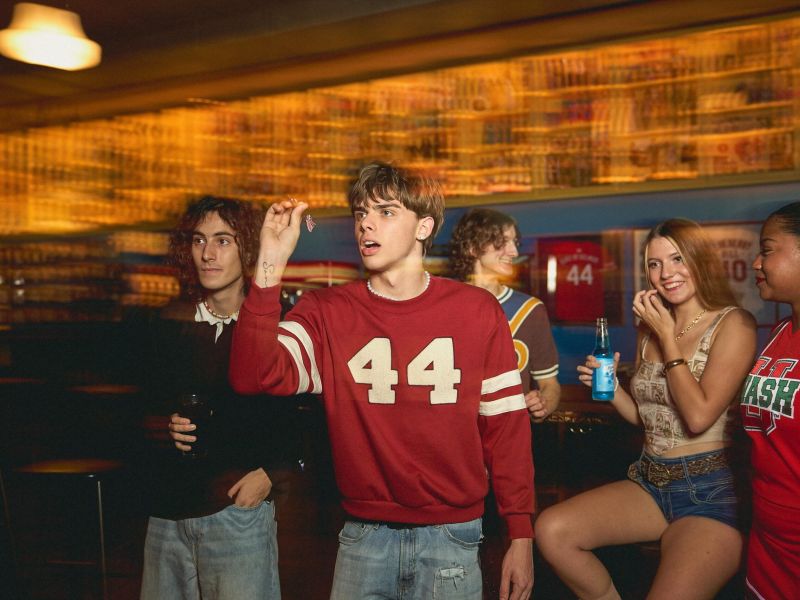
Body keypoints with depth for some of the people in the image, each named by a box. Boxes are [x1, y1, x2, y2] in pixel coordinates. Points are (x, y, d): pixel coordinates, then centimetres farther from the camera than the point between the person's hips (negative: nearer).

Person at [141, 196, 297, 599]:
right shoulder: (172, 324, 6)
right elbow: (148, 403, 16)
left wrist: (271, 473, -12)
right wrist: (166, 426, -4)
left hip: (239, 510, -4)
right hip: (168, 513, 4)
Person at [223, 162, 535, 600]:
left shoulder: (476, 311, -4)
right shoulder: (327, 312, -1)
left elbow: (505, 428, -1)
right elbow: (254, 377, -17)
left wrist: (521, 537, -1)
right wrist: (270, 267, -23)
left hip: (450, 535, -1)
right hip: (363, 535, 1)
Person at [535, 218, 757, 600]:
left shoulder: (733, 324, -8)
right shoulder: (652, 328, 11)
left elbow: (698, 416, -19)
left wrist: (668, 336, -12)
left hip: (709, 493, -6)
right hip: (649, 482, 6)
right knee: (551, 530, -12)